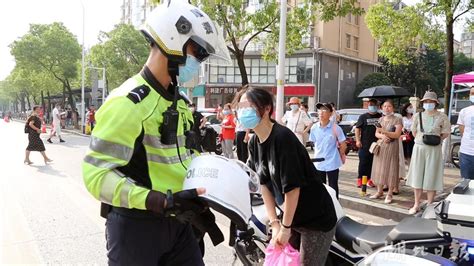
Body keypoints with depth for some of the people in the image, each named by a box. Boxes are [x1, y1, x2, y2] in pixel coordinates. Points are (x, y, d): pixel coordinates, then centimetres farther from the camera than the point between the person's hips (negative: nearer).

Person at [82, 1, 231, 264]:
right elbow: (97, 175, -23)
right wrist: (163, 202, -30)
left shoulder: (177, 101, 10)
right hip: (136, 224, -7)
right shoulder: (128, 102, -19)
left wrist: (197, 204, 12)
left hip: (177, 221, 8)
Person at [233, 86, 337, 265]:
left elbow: (293, 187, -24)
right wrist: (274, 222, -5)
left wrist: (286, 227, -15)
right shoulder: (254, 143, 0)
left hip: (316, 218, -7)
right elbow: (264, 184, 1)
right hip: (290, 215, 7)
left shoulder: (282, 137, -24)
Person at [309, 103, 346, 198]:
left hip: (332, 163, -4)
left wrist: (338, 156, 7)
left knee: (333, 186, 9)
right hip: (318, 163, 4)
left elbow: (343, 145, -4)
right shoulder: (314, 128, -3)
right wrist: (319, 154, 7)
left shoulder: (336, 128, -14)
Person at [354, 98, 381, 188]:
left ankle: (369, 179, 15)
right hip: (365, 144, -2)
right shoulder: (363, 116, 5)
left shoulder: (380, 117, 10)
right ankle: (360, 179, 8)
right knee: (363, 162, 0)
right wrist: (358, 140, -8)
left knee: (373, 162, 6)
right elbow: (357, 128, 2)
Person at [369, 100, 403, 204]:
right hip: (380, 146, 5)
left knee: (390, 169, -3)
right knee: (379, 168, 8)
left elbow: (397, 134, -14)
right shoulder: (381, 119, 12)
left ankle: (390, 194, 4)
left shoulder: (397, 119, -4)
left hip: (392, 147, -5)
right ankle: (379, 191, 19)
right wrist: (382, 136, -14)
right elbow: (376, 134, 8)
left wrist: (384, 132, -25)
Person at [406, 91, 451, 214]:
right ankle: (416, 205, 17)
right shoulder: (418, 116, 4)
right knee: (417, 176, 6)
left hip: (434, 150, -2)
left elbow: (445, 133, 3)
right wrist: (422, 140, 4)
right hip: (419, 148, 3)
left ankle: (430, 206, 13)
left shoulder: (442, 117, -3)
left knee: (431, 177, 2)